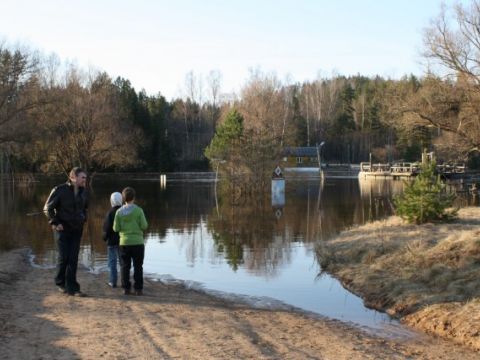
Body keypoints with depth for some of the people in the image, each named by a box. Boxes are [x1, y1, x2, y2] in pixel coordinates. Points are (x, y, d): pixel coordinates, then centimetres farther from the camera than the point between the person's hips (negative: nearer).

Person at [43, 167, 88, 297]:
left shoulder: (83, 192, 5)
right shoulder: (59, 190, -11)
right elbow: (48, 208, -6)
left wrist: (83, 219, 12)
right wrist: (55, 223, -11)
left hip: (77, 230, 5)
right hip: (63, 229, -4)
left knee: (73, 259, 1)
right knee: (63, 257, -4)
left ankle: (72, 288, 4)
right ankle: (60, 282, 20)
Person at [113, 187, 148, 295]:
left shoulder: (119, 211, -1)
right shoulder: (138, 210, -8)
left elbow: (116, 228, 0)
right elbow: (144, 226, -9)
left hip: (124, 243, 2)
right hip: (137, 242, -2)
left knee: (125, 266, 8)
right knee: (138, 267, 5)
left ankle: (126, 288, 8)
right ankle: (138, 289, 5)